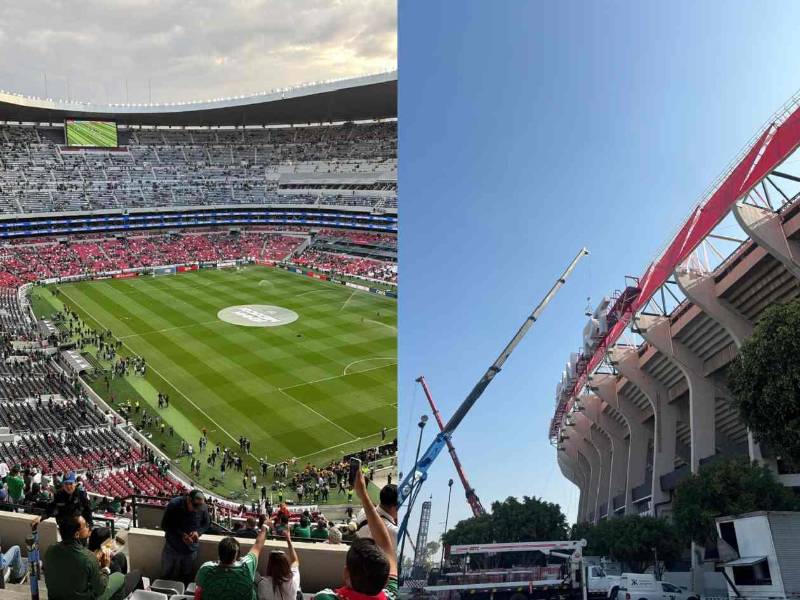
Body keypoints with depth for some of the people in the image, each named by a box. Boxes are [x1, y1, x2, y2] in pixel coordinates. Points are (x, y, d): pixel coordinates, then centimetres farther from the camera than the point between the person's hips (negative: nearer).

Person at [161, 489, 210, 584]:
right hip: (172, 548, -2)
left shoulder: (203, 507, -17)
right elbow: (165, 525, -16)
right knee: (166, 575, 18)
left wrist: (198, 532, -21)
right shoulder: (174, 505, -24)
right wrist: (181, 535, -27)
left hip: (191, 550, 2)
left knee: (186, 577, 20)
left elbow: (207, 523, -1)